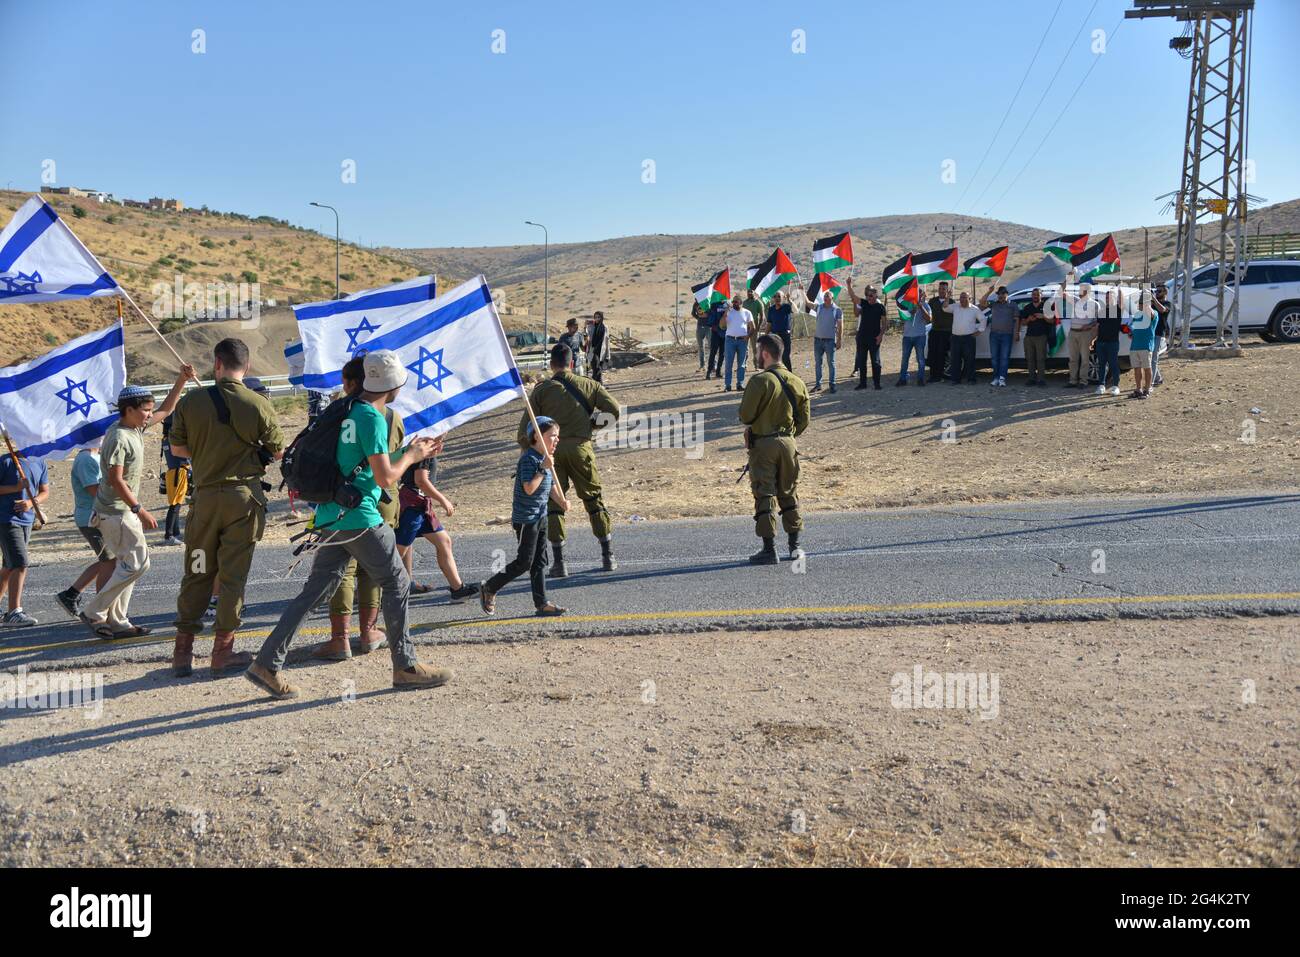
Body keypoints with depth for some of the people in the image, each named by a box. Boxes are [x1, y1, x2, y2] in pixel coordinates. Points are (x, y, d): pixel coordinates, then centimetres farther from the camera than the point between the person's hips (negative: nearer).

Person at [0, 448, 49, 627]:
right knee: (20, 565, -14)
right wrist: (16, 487, -20)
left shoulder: (39, 463, 8)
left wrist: (31, 502, -9)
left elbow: (45, 492, 10)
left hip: (27, 521, 6)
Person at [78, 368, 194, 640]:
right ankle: (92, 612, -1)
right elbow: (115, 479, -23)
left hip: (124, 510, 10)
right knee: (137, 563, -10)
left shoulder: (136, 428, 8)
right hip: (116, 512, -10)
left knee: (128, 564, 12)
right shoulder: (119, 437, -19)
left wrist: (182, 380, 13)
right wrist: (140, 510, -24)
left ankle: (116, 622, 17)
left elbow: (166, 409, 21)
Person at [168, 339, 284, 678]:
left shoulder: (190, 401, -1)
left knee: (197, 574, 12)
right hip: (245, 494, -2)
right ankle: (222, 652, 10)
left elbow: (177, 449, 8)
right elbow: (278, 452, 1)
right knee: (232, 575, 5)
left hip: (205, 494, 2)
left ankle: (183, 652, 14)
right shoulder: (259, 404, -7)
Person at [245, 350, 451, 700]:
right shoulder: (373, 418, -14)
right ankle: (406, 667, 11)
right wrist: (410, 457, 3)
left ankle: (267, 663, 7)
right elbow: (385, 477, -15)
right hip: (359, 518, -9)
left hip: (330, 517, 9)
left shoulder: (347, 409, 15)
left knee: (316, 589, 10)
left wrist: (411, 452, 26)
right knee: (397, 583, 4)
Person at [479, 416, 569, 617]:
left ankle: (541, 603, 16)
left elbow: (551, 486, 17)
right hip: (525, 519, -9)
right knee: (524, 562, -3)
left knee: (539, 562, 11)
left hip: (540, 517, 9)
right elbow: (529, 488, -27)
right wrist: (544, 469, -28)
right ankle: (489, 588, 13)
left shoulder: (545, 458, 9)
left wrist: (561, 500, 0)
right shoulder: (529, 459, -19)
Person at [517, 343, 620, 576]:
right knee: (594, 499, 13)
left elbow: (526, 424, -3)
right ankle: (608, 556, 17)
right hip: (580, 447, 1)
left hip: (552, 450, 0)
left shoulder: (541, 389, 3)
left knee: (554, 503, 7)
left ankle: (558, 563, 3)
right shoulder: (588, 385, 6)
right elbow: (614, 411, 2)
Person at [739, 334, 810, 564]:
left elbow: (745, 415, -14)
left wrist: (752, 425, 8)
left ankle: (769, 549, 2)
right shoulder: (797, 382, 4)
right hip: (788, 443, 5)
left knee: (764, 496, 1)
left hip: (762, 444, -5)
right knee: (789, 494, 16)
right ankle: (794, 545, 21)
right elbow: (804, 420, 7)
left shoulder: (759, 381, -14)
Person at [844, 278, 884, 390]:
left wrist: (881, 335, -12)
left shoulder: (880, 306, 0)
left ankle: (877, 383, 4)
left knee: (875, 361, -1)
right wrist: (849, 285, -15)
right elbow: (853, 296, -2)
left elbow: (883, 323, -1)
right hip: (862, 337, 4)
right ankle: (862, 383, 14)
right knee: (861, 361, 7)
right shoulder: (864, 304, 8)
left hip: (874, 338, -4)